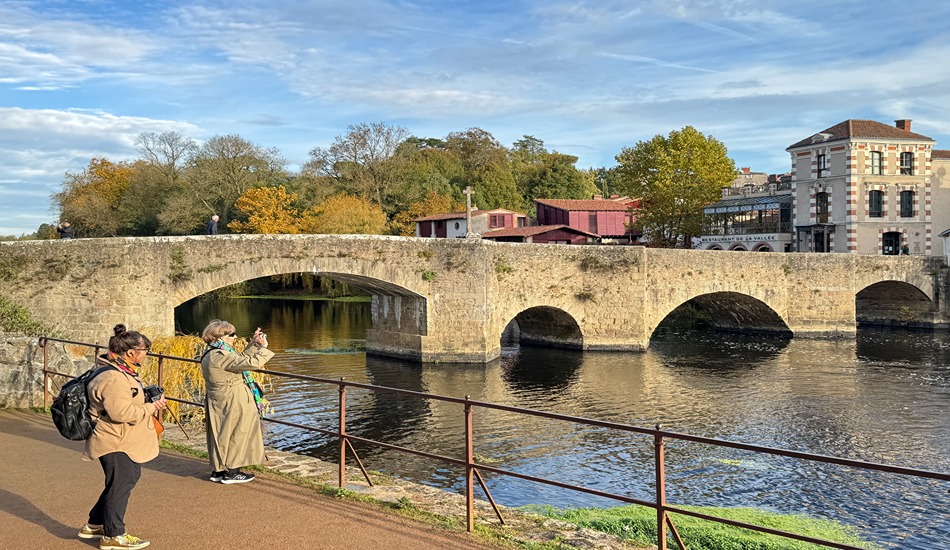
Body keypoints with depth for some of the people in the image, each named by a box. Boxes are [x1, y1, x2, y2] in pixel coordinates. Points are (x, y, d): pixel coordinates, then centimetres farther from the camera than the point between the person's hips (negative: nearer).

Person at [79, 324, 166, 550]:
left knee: (127, 480, 20)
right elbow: (122, 412, -31)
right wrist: (152, 407, -21)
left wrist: (148, 396, 12)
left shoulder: (121, 371, 10)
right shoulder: (112, 379, -26)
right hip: (117, 445, -11)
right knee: (120, 486, 0)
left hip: (125, 442, 11)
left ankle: (94, 525, 33)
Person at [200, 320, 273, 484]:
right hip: (232, 404, -10)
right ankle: (231, 473, 13)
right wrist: (262, 347, -14)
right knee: (235, 435, 3)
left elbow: (240, 359, 14)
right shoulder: (221, 356, -24)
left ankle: (218, 471, 27)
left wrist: (253, 344, 10)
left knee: (221, 436, 18)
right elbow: (252, 363, -28)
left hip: (219, 404, 10)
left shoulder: (211, 354, 8)